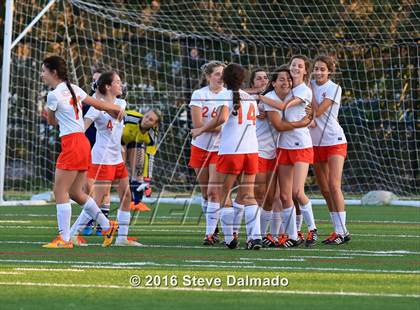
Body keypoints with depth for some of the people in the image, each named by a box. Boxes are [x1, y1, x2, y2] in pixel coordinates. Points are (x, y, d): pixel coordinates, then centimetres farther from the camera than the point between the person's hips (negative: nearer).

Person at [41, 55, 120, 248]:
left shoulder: (54, 95, -11)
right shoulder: (74, 89, 11)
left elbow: (52, 122, 4)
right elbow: (97, 104, 17)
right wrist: (115, 109, 33)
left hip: (71, 143, -9)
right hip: (83, 143, 9)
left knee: (60, 191, -5)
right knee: (75, 193, 16)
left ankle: (64, 239, -7)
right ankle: (107, 226, 19)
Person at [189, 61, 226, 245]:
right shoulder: (199, 95, -4)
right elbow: (198, 124, -12)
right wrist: (220, 125, -18)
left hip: (220, 148, -1)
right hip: (200, 146, 1)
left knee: (213, 191, -12)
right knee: (205, 192, 8)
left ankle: (210, 233, -10)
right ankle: (213, 227, 26)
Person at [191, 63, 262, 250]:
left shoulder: (225, 95, -2)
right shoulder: (250, 98, 17)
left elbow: (222, 118, -18)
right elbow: (253, 121, 17)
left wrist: (201, 130, -9)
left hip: (230, 150, -5)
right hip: (252, 150, 5)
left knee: (223, 194, 6)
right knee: (247, 196, 5)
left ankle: (230, 237, 3)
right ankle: (254, 236, -10)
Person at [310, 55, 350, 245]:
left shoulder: (334, 89, -8)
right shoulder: (311, 86, 8)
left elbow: (318, 111, -16)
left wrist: (310, 89, -8)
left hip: (334, 142, -6)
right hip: (316, 143, 6)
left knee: (333, 186, -15)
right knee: (324, 190, 6)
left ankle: (340, 231, -14)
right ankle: (339, 231, 13)